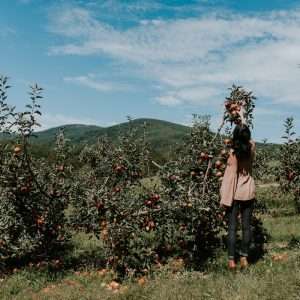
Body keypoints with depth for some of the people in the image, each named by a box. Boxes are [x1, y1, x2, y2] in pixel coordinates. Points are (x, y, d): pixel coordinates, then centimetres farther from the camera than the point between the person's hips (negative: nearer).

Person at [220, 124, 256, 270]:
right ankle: (244, 258, 15)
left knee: (232, 227, 2)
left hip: (235, 193, -4)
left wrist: (224, 198, -11)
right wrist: (243, 127, 36)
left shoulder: (233, 152, -14)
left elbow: (230, 176, -15)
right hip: (249, 192, 4)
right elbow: (249, 140, 24)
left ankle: (231, 260, 5)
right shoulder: (251, 147, -2)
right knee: (246, 226, 9)